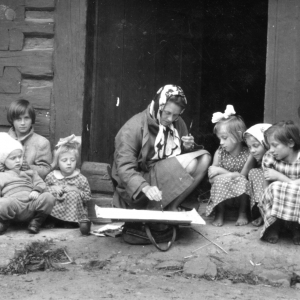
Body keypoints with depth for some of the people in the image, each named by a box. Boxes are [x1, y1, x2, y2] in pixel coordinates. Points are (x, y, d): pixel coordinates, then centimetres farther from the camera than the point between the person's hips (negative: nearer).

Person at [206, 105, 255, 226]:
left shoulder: (248, 154, -14)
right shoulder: (219, 153, -5)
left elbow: (242, 176, -18)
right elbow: (211, 178, -8)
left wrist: (220, 171, -19)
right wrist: (232, 175, -23)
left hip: (241, 195, -2)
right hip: (222, 196, 2)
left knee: (242, 181, -31)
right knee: (219, 179, -27)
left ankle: (242, 213, -7)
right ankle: (219, 213, -9)